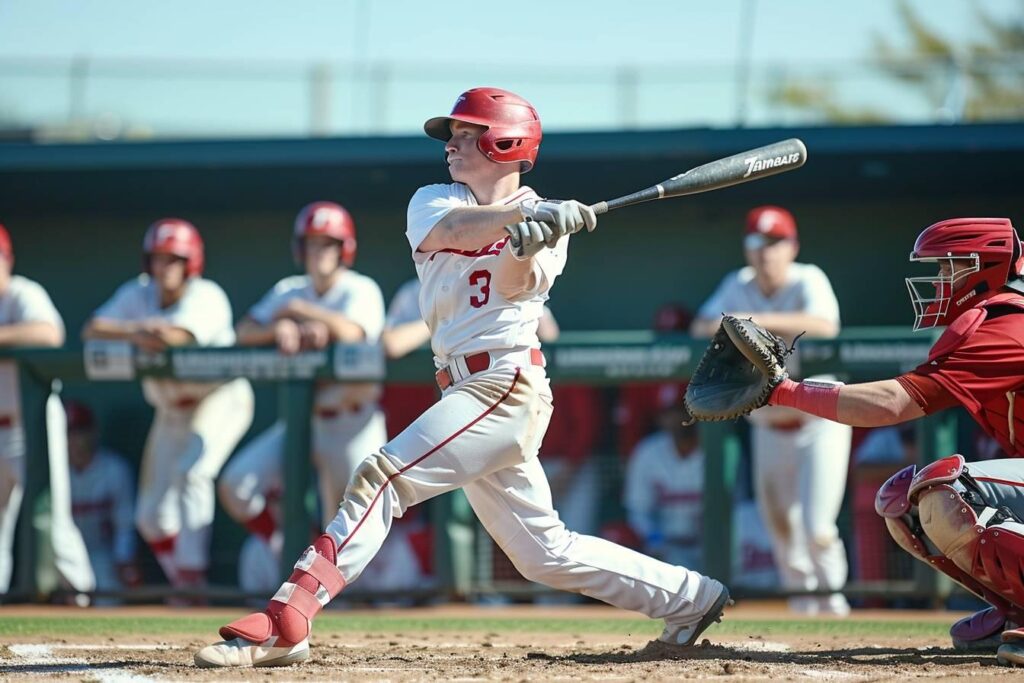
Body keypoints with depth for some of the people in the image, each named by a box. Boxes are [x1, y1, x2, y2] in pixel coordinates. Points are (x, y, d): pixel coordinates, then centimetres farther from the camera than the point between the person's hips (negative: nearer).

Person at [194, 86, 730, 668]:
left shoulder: (547, 222, 1)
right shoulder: (433, 202, 13)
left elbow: (515, 286, -18)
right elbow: (451, 231, -11)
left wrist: (527, 246, -39)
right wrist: (526, 212, -27)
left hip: (506, 386, -7)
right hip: (469, 392, 7)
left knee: (382, 478, -20)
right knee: (545, 552, 9)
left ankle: (283, 626, -27)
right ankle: (687, 596, 20)